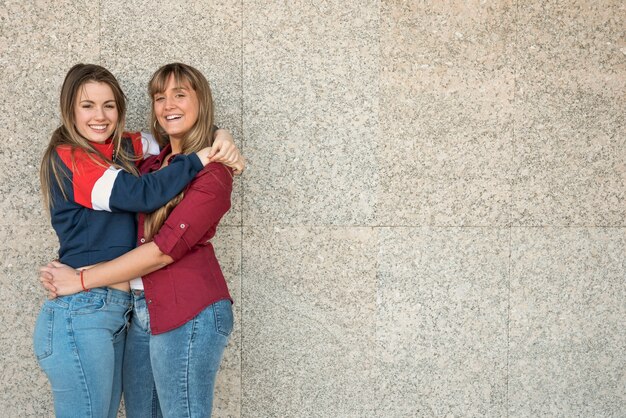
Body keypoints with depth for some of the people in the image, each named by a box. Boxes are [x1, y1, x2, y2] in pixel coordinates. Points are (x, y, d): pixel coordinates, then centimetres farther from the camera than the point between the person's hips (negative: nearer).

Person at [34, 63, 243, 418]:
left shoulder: (123, 148, 11)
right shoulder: (68, 158, -10)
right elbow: (141, 194, -20)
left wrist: (221, 141, -3)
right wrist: (202, 157, -14)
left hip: (117, 310, 8)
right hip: (80, 314, -8)